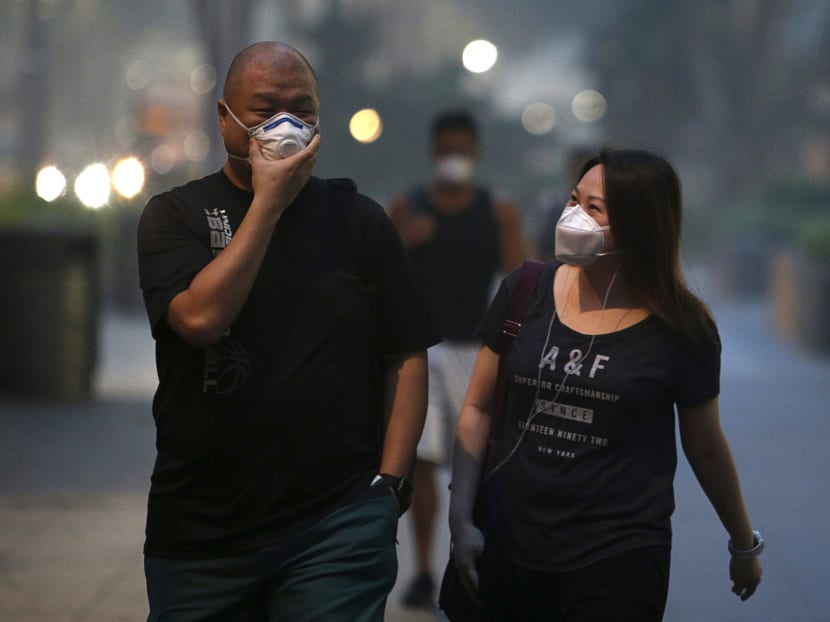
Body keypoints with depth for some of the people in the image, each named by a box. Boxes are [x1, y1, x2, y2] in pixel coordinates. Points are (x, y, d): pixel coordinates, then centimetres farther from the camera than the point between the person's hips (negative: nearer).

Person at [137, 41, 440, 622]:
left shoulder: (358, 218, 6)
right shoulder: (176, 215, 3)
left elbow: (406, 357, 5)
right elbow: (200, 318, -16)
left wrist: (389, 482, -4)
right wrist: (268, 202, -12)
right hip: (200, 526, 0)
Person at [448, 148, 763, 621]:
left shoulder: (680, 329, -4)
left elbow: (706, 449, 7)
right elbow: (478, 410, 7)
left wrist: (745, 547, 17)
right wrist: (462, 520, 0)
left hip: (617, 564, -2)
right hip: (507, 551, 3)